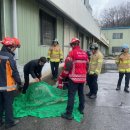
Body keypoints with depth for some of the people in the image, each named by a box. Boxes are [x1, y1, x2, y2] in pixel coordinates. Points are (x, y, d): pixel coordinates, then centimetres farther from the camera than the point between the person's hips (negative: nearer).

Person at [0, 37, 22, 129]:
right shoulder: (9, 57, -21)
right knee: (8, 105, 7)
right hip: (8, 86, -7)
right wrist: (19, 83, -6)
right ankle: (9, 122, 20)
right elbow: (14, 72, -18)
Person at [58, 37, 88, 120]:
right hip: (82, 78, 7)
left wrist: (62, 77, -6)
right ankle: (81, 109, 35)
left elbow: (67, 66, -15)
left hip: (74, 77, -7)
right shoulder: (84, 53, 9)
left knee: (71, 95, -3)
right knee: (81, 93, 21)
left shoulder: (72, 53, -11)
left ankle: (69, 114, 0)